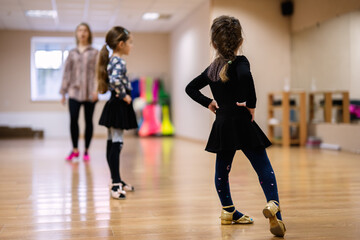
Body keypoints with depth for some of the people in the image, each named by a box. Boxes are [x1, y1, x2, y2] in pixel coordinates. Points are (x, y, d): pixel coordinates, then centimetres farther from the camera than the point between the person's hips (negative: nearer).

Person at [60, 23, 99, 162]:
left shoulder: (94, 53, 8)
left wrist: (96, 89, -12)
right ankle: (75, 150, 2)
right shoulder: (72, 53, 13)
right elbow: (67, 72, 12)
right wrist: (63, 92, 8)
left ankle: (86, 151, 12)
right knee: (73, 119, -10)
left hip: (89, 92, -1)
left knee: (88, 121, 3)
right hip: (74, 91, 1)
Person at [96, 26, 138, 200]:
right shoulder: (119, 61, -16)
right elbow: (115, 80, -34)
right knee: (116, 144, -10)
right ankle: (116, 184, -10)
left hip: (115, 106, 10)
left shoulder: (112, 60, 13)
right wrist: (123, 95, -20)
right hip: (118, 106, -10)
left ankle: (117, 181, 23)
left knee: (112, 144, 13)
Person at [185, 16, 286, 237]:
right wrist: (251, 105, -22)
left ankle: (228, 212, 28)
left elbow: (191, 88, 20)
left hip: (221, 125, 7)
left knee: (222, 169, 16)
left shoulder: (212, 68, 11)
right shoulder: (239, 62, -8)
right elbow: (245, 76, -32)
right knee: (263, 167, -7)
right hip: (241, 123, -6)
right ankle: (273, 205, -26)